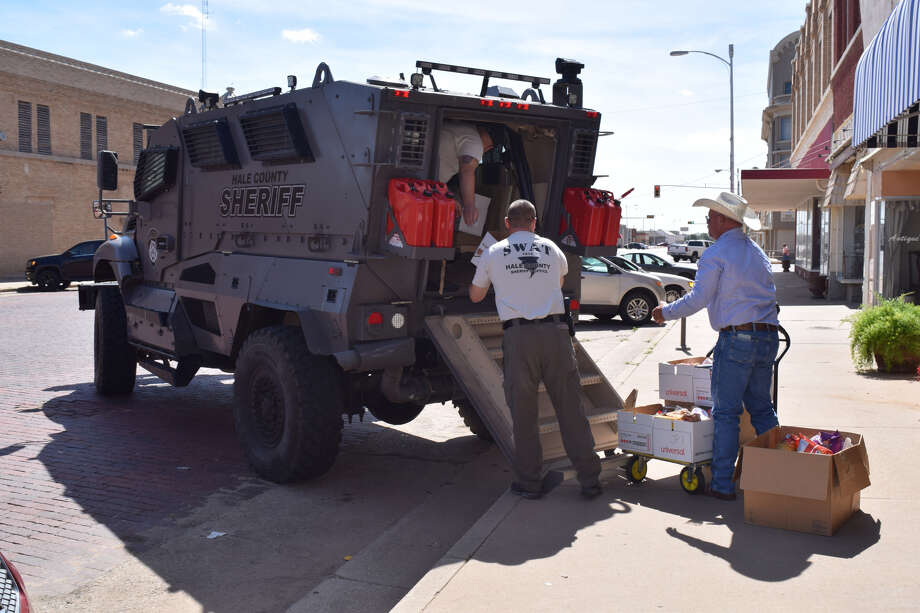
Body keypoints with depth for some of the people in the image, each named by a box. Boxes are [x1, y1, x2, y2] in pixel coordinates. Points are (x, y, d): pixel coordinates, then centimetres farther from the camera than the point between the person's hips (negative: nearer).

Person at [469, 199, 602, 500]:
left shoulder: (493, 253, 9)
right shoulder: (551, 249, 14)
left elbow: (475, 296, 23)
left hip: (519, 335, -2)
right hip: (556, 331, 2)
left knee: (523, 412, 8)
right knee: (570, 408, 7)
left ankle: (529, 481, 13)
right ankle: (589, 480, 12)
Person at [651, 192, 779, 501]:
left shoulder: (716, 254, -8)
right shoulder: (757, 252, 16)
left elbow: (698, 298, -9)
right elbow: (767, 294, 20)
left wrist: (666, 311, 6)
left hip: (736, 338, -7)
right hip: (768, 337, 8)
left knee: (725, 412, -1)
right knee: (762, 408, 16)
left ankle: (722, 483, 3)